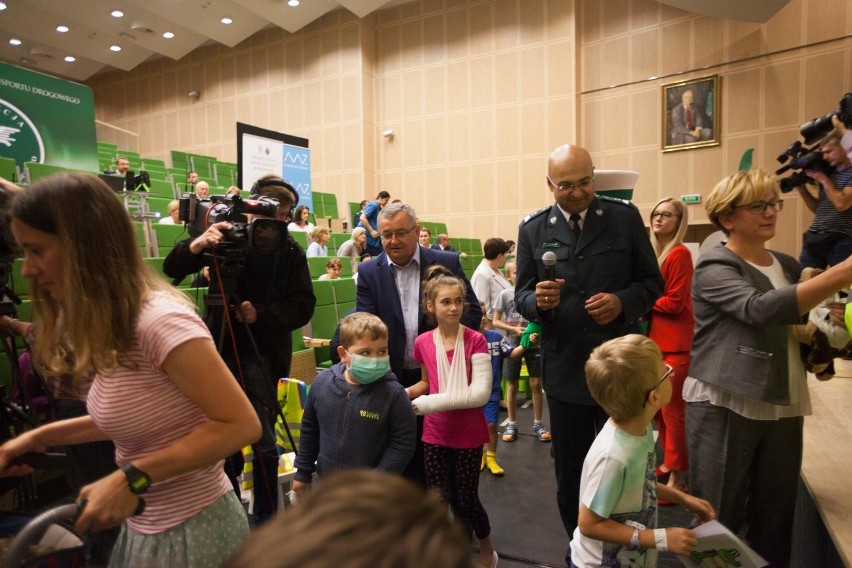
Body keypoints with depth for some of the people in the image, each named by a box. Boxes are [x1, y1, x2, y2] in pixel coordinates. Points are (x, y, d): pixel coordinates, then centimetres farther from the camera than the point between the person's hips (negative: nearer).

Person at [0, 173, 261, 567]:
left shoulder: (160, 320, -26)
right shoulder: (110, 324, 2)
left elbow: (241, 425, -25)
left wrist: (132, 478, -25)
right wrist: (40, 436, 6)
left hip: (192, 531, -8)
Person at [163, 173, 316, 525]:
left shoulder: (291, 252, -3)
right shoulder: (227, 237, -2)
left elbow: (303, 306, -6)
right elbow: (172, 269, -5)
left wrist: (260, 313, -20)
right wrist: (198, 244, -25)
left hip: (262, 353, -2)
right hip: (220, 347, 2)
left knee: (264, 441, -2)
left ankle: (266, 522, 17)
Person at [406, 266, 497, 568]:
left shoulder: (475, 340, -16)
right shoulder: (423, 342, -6)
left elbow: (481, 392, -22)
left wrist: (432, 402, -25)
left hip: (469, 435, -3)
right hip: (435, 433, 3)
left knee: (465, 499, 12)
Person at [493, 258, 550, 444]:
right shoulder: (505, 294, -6)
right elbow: (495, 321, -3)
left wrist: (537, 332, -18)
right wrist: (514, 329, -15)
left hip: (534, 344, 0)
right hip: (513, 345, 0)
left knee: (536, 384, 5)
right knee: (512, 386, 9)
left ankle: (537, 424, 21)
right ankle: (512, 424, 23)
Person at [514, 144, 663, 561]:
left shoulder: (625, 217, -1)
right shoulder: (533, 229, 1)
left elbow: (652, 282, 1)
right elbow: (521, 295, 1)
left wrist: (623, 301, -19)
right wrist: (538, 300, -21)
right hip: (564, 367, 1)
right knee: (569, 475, 16)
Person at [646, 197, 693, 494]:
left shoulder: (679, 254, -13)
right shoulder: (653, 253, 12)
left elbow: (673, 303, -16)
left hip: (675, 344, -8)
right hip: (656, 340, 8)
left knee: (672, 408, -1)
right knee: (659, 406, 15)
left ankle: (678, 475, 12)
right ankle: (668, 462, 30)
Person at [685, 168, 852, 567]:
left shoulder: (788, 266, 13)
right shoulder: (714, 267, -9)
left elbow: (798, 325, 22)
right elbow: (761, 310, -26)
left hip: (782, 407, 6)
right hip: (724, 406, -6)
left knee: (775, 520, 14)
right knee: (719, 521, 4)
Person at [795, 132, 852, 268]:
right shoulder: (827, 172, 15)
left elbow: (841, 204, -17)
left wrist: (824, 180, -7)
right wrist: (802, 189, 6)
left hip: (841, 241, -6)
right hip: (813, 239, 6)